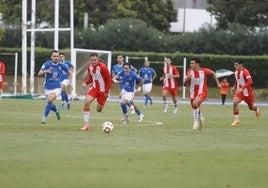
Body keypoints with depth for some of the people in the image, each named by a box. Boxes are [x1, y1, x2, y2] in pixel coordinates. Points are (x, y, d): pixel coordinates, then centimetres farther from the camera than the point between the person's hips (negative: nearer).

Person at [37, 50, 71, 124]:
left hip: (56, 88, -2)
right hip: (48, 88, 2)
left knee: (50, 100, -27)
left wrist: (70, 82, 7)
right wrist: (45, 71, -36)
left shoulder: (61, 65, -5)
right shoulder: (47, 64, -10)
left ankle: (44, 117, -19)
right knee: (50, 105, 10)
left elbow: (69, 72, 14)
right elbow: (39, 74, -17)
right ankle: (56, 110, 46)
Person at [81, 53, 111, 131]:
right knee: (86, 102, -21)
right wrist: (86, 83, -8)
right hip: (94, 88, 4)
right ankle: (86, 124, -16)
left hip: (103, 90, -4)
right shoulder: (89, 67, -2)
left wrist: (107, 91, -17)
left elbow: (109, 79, -15)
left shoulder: (102, 67, -20)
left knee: (99, 110, 6)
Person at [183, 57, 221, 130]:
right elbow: (184, 84, -1)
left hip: (202, 92, -5)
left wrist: (217, 83, 10)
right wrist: (187, 78, -22)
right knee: (196, 108, 16)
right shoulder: (189, 72, -4)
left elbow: (213, 73, 9)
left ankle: (196, 121, -17)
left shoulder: (204, 71, -10)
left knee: (195, 103, -31)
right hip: (193, 93, 5)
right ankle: (200, 119, 49)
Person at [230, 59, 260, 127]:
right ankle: (236, 120, -14)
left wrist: (242, 88, -38)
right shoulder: (236, 72, 3)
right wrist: (234, 87, 8)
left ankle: (256, 109, 51)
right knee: (235, 102, -21)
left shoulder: (245, 72, -21)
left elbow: (250, 82, -30)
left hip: (248, 92, -5)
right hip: (240, 91, 5)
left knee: (251, 107, 11)